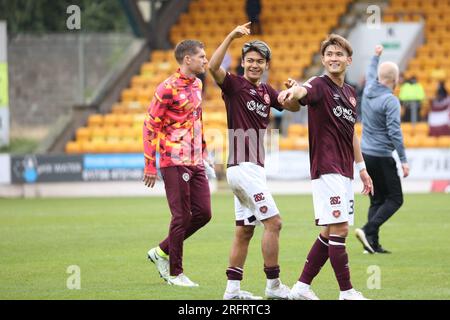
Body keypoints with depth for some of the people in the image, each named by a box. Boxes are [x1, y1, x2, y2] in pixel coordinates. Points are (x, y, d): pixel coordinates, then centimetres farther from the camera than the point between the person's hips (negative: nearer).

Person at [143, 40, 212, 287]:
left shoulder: (197, 85, 13)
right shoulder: (168, 88, -11)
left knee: (203, 213, 6)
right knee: (181, 217, -4)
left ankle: (161, 252, 21)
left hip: (195, 163, 8)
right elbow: (150, 125, -9)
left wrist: (203, 153, 21)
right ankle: (174, 273, 7)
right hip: (175, 162, -8)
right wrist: (150, 165, -12)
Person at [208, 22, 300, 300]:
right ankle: (273, 286, -6)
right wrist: (232, 36, -29)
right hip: (243, 166, -8)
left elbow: (293, 107, 13)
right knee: (273, 222, -11)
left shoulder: (266, 91, 15)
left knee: (245, 230, 10)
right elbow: (213, 67, -24)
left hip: (254, 167, 8)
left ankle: (233, 288, 13)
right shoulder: (234, 85, -6)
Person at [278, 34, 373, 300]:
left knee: (330, 233, 10)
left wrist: (362, 168, 26)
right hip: (327, 168, -8)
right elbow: (304, 91, -34)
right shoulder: (320, 86, -8)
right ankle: (347, 292, -7)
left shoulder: (350, 92, 16)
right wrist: (292, 91, -57)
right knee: (339, 230, -11)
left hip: (345, 171, 8)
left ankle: (302, 287, 16)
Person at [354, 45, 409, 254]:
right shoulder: (390, 101, -17)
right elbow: (394, 132, -21)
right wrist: (404, 160, -19)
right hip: (382, 156, -8)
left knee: (377, 200, 12)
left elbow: (370, 74, 29)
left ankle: (372, 244, 7)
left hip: (366, 154, 8)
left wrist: (376, 56, 48)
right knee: (395, 199, 0)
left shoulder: (368, 91, 5)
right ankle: (368, 231, -15)